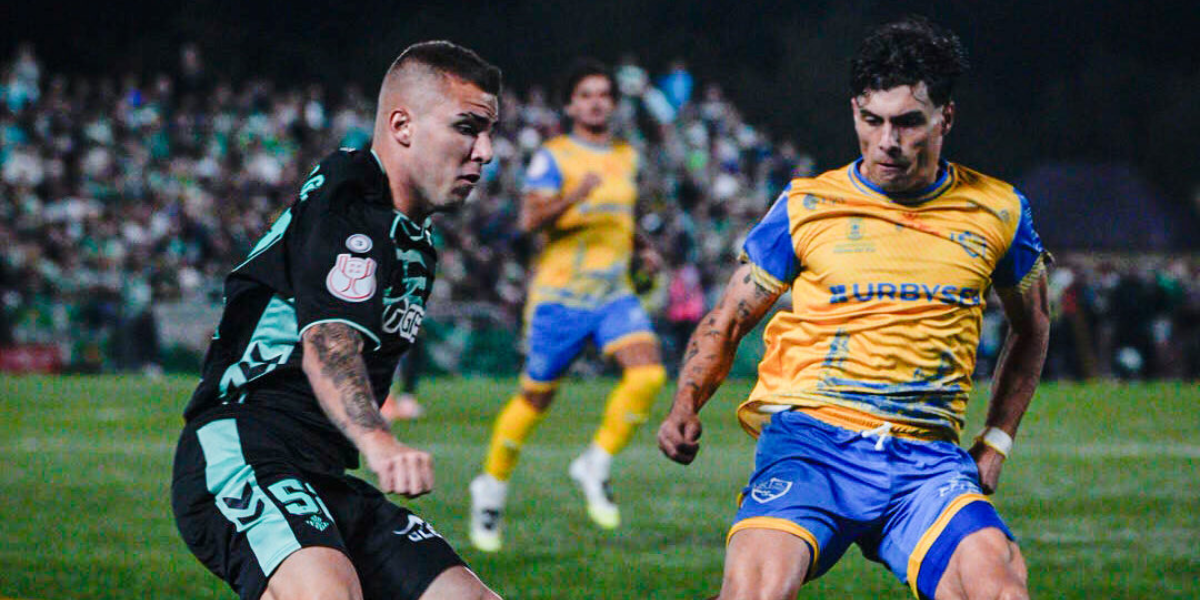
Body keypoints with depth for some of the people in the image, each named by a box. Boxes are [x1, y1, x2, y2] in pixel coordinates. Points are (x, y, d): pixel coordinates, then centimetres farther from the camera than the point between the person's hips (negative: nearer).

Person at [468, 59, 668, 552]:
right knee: (535, 399, 4)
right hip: (560, 294, -4)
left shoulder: (627, 158, 13)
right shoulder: (554, 156, -6)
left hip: (615, 293, 4)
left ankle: (596, 466, -2)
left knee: (649, 374, -19)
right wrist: (574, 196, -35)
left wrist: (641, 249, 10)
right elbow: (530, 220, -19)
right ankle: (491, 489, 25)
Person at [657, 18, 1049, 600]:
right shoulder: (806, 207, 7)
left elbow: (1031, 327, 29)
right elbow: (725, 322, 15)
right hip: (809, 436, -1)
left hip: (927, 459, 1)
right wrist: (685, 408, -3)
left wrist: (995, 442, 20)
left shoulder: (996, 212, 12)